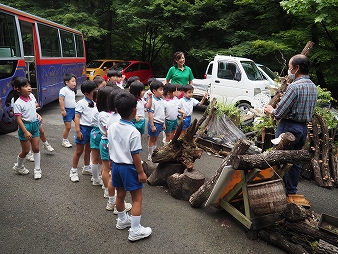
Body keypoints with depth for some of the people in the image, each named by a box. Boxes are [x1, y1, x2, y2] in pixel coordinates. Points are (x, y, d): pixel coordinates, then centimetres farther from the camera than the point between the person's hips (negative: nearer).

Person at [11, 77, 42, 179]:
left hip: (35, 125, 6)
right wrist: (25, 132, -22)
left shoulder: (31, 96, -1)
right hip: (25, 126, -6)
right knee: (25, 150, 7)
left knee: (36, 148, 9)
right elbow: (18, 119, -20)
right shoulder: (18, 103, -20)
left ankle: (37, 169, 21)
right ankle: (18, 167, 33)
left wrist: (37, 115, 2)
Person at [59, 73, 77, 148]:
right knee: (68, 127, -1)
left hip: (74, 109, 8)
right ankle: (65, 141, 16)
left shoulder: (72, 91, 12)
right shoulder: (64, 90, -14)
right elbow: (61, 100, -19)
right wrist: (63, 110, -22)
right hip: (68, 110, -8)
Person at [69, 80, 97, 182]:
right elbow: (77, 117, -15)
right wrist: (78, 131, -20)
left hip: (93, 128, 6)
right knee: (79, 151, 4)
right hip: (84, 128, -6)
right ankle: (73, 171, 17)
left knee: (88, 149, 19)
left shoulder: (94, 103, 7)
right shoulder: (81, 103, -12)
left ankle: (86, 168, 35)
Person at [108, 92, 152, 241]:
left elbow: (112, 146, 6)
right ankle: (135, 231, 12)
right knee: (137, 199, 6)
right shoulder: (134, 132, -24)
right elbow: (135, 155, -21)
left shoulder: (112, 127, -4)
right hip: (129, 167, -7)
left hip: (116, 165, 7)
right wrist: (141, 172, -11)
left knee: (120, 194, 23)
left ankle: (122, 220, 43)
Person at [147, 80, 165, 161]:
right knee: (151, 139, 6)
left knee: (155, 139, 18)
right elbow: (150, 114, -20)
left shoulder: (161, 100, 6)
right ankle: (150, 156, 18)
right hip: (154, 123, -7)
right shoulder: (152, 101, -18)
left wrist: (164, 123, 14)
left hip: (160, 123, 8)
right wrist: (152, 125, -21)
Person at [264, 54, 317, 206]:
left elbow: (280, 113, -21)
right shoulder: (313, 87, 8)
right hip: (303, 127, 9)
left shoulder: (294, 86, -20)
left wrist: (271, 111, 1)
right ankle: (292, 192, 26)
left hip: (289, 127, -8)